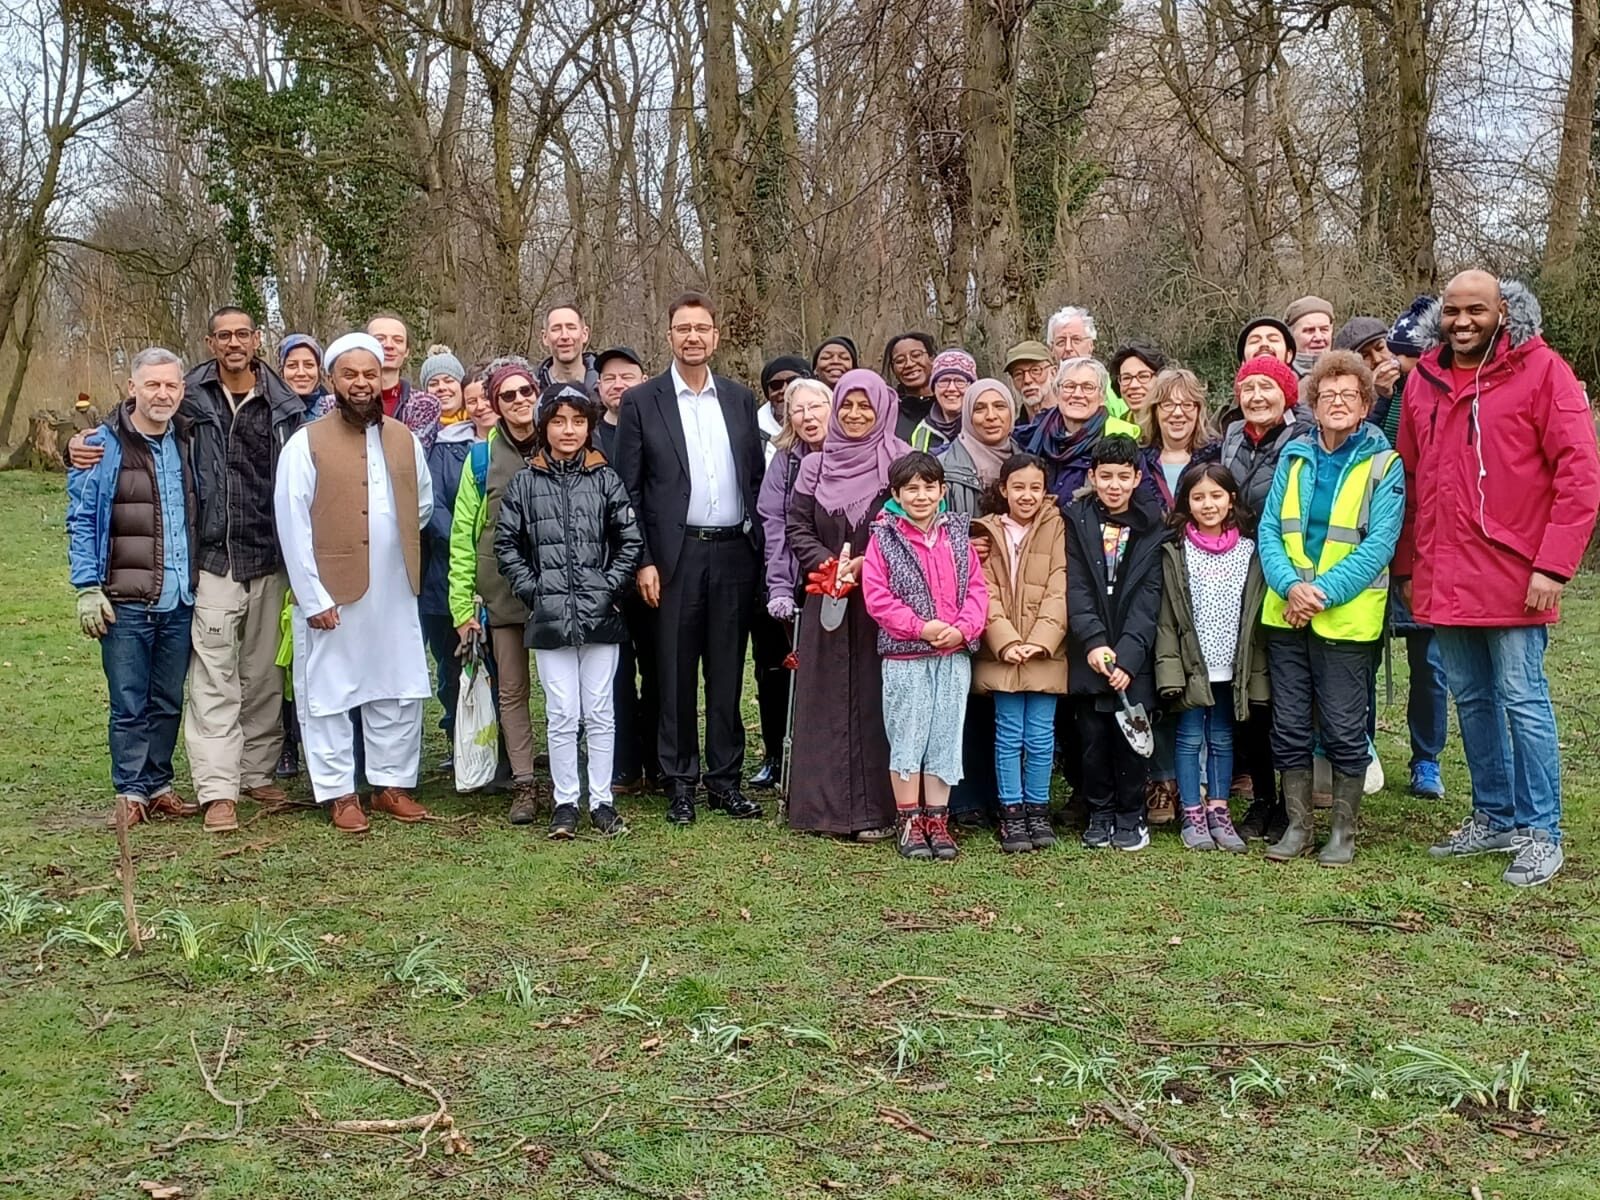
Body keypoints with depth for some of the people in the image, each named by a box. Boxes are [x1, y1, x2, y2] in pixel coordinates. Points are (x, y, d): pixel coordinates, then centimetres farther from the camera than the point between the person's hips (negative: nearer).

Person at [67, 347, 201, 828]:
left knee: (169, 701, 11)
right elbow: (81, 520, -3)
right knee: (129, 704, 2)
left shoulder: (189, 443, 10)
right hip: (126, 602, -4)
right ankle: (130, 791, 14)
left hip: (180, 601, 4)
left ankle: (158, 784, 23)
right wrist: (88, 588, -10)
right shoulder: (104, 446, -4)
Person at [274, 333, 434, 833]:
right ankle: (339, 793, 14)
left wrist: (396, 543, 11)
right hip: (332, 594, -4)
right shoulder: (306, 443, -7)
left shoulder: (404, 439, 8)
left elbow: (423, 504, 21)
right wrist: (313, 597, -13)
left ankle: (392, 784, 23)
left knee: (399, 694, 10)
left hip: (395, 593, 4)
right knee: (329, 697, 3)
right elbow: (292, 525, -10)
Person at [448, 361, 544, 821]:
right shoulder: (482, 456, 5)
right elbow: (462, 534, 4)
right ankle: (524, 784, 11)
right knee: (512, 690, 4)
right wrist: (462, 605, -2)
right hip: (502, 592, 1)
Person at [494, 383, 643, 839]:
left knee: (599, 713, 6)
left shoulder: (605, 480, 3)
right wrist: (532, 590, -2)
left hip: (600, 614, 0)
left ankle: (602, 801, 15)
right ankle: (565, 802, 12)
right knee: (562, 715, 2)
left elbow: (630, 540, 4)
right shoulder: (525, 482, 3)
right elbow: (506, 543, 6)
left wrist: (609, 587, -4)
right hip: (549, 616, 0)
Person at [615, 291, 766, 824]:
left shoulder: (739, 398, 11)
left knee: (727, 670, 8)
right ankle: (679, 781, 13)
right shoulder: (641, 401, 1)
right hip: (676, 555, -3)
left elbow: (756, 476, 13)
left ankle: (725, 777, 17)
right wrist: (643, 561, -8)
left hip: (735, 551, 3)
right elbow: (629, 489, -1)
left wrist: (758, 544, 5)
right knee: (677, 671, 3)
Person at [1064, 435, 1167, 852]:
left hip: (1134, 656, -1)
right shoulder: (1077, 522, 3)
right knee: (1093, 735, 4)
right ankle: (1100, 813, 19)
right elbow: (1075, 588, -5)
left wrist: (1128, 655, -15)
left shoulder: (1151, 528, 2)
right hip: (1088, 655, 1)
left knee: (1129, 735, 2)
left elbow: (1148, 597, -5)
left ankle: (1131, 816, 17)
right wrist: (1094, 642, -18)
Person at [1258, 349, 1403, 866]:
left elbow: (1378, 545, -10)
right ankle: (1298, 826, 20)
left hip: (1347, 619, -3)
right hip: (1285, 614, 4)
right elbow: (1268, 529, 3)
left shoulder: (1384, 464, -2)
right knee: (1289, 727, 8)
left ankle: (1343, 832, 16)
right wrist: (1290, 585, -14)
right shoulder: (1294, 456, 8)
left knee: (1344, 731, 2)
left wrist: (1322, 592, -18)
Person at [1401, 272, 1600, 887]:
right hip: (1443, 578, 5)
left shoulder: (1541, 370, -6)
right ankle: (1494, 818, 27)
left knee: (1522, 699, -2)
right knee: (1471, 698, 14)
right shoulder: (1425, 379, 10)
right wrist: (1407, 565, 13)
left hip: (1512, 576, -5)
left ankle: (1541, 832, 11)